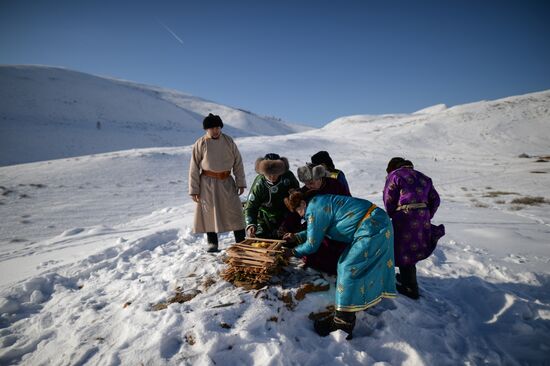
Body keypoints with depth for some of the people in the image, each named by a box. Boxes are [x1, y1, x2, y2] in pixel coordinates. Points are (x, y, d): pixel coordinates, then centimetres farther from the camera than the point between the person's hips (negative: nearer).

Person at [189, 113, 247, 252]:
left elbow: (238, 162, 5)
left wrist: (241, 182, 1)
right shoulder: (200, 144, -5)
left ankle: (241, 242, 11)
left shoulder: (228, 141, 0)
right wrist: (194, 190, -5)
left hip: (226, 182, 2)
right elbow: (194, 168, -3)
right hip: (208, 183, -1)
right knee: (209, 213, 5)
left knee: (234, 211, 1)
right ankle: (212, 243, 21)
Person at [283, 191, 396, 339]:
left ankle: (342, 323, -4)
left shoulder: (314, 210, -15)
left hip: (372, 228, -10)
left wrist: (293, 252, 6)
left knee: (349, 269, -9)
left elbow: (312, 245, -9)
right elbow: (316, 231, 30)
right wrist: (297, 236, 26)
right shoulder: (321, 203, 15)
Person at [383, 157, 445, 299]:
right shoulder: (423, 177, 19)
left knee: (404, 252, 5)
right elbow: (435, 200, 15)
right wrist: (427, 217, 20)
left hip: (405, 219, -7)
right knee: (414, 249, 23)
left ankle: (411, 289, 14)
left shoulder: (394, 176, 0)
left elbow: (389, 201, -5)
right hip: (423, 220, 7)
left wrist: (393, 215, 10)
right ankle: (407, 278, 39)